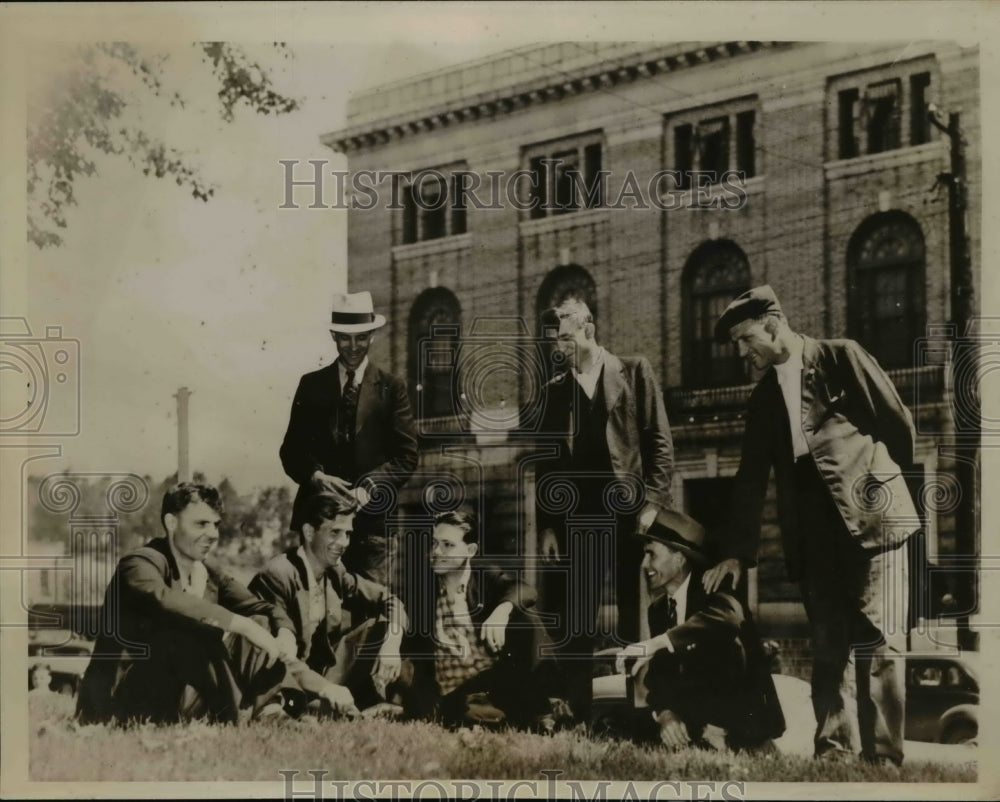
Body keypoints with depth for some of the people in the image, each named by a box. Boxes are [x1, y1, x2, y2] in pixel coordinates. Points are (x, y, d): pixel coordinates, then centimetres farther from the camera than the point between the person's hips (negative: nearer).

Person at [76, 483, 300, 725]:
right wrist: (244, 626, -37)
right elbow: (163, 599, -34)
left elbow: (264, 609, 3)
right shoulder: (140, 564, -12)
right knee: (196, 633, -30)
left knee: (262, 625, 0)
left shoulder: (208, 578, 11)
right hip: (117, 707, -7)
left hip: (171, 699, 7)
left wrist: (285, 633, -22)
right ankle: (228, 720, -19)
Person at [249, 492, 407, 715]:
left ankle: (365, 707, -7)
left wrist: (392, 643, -12)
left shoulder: (335, 572, 3)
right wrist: (324, 688, -34)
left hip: (322, 671, 8)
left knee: (380, 625, 0)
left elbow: (389, 600, 9)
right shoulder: (278, 576, -20)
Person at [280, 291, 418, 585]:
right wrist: (316, 475, -10)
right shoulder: (311, 385, 11)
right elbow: (292, 449, 10)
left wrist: (368, 487, -14)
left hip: (371, 515, -1)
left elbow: (406, 456, 1)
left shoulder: (391, 389, 6)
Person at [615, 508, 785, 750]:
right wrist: (664, 714, -20)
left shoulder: (713, 596, -10)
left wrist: (657, 644, -44)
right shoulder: (658, 610, 6)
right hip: (698, 719, 4)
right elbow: (660, 676, 0)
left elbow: (726, 617, -34)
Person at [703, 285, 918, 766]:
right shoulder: (763, 397, 18)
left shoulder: (841, 358, 2)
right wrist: (739, 553, 14)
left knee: (879, 644, -8)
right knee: (827, 647, 2)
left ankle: (883, 757, -6)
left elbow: (898, 423, 1)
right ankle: (833, 754, 5)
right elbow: (751, 478, 18)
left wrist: (887, 478, 10)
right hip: (813, 532, 5)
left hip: (871, 515, -5)